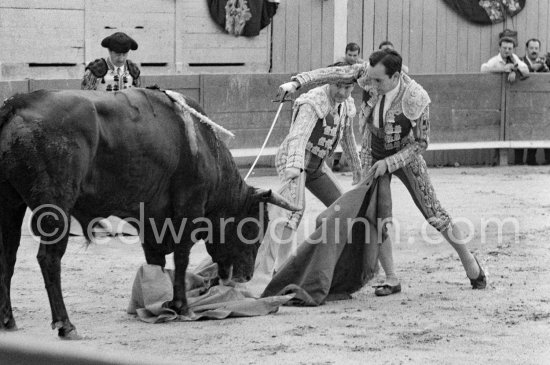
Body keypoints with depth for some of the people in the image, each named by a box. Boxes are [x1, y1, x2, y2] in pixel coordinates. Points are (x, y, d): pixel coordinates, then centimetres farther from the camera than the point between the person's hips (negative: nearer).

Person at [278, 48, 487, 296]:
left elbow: (421, 143, -20)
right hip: (373, 155, 3)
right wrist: (296, 83, -27)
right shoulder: (369, 75, -24)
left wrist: (389, 163, -25)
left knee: (433, 214, 2)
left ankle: (469, 263, 20)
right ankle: (391, 280, 6)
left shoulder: (415, 99, -31)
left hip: (405, 156, -3)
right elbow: (333, 74, -18)